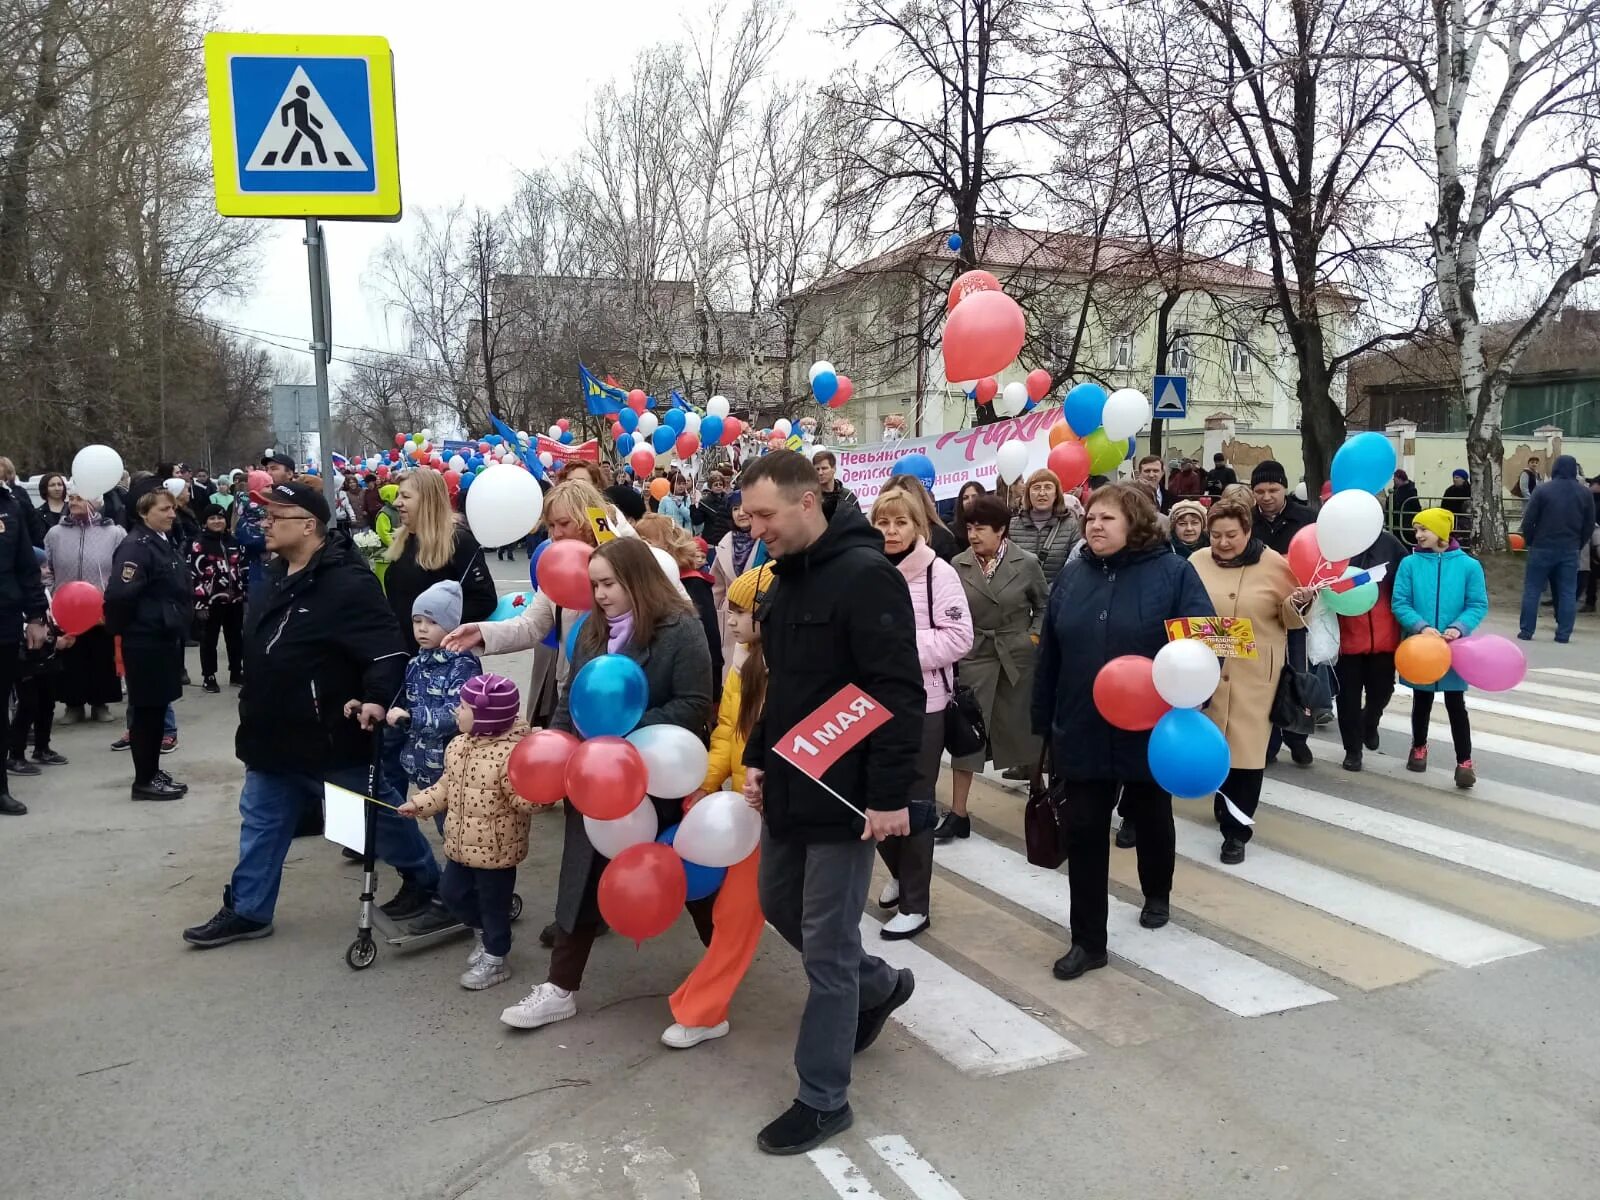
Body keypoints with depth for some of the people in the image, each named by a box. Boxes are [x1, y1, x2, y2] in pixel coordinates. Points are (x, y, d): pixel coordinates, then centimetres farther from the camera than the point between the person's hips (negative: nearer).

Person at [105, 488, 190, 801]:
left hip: (167, 638, 9)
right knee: (146, 709, -1)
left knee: (158, 707, 15)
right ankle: (144, 780, 8)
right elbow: (120, 594, -26)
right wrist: (124, 630, -13)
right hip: (145, 641, -9)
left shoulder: (167, 544, 13)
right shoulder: (135, 546, -16)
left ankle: (153, 772, 25)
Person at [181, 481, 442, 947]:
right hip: (273, 734, 9)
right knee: (261, 822, 16)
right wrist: (253, 706, 24)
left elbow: (388, 650, -27)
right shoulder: (277, 574, 7)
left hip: (330, 737, -9)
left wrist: (376, 698, -41)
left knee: (375, 813, 8)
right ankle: (247, 910, 29)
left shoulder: (348, 583, -23)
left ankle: (424, 879, 28)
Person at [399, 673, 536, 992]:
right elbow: (446, 786, 15)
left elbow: (526, 800, -28)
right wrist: (418, 804, 12)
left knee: (493, 904, 8)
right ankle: (482, 933, 45)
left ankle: (494, 960, 27)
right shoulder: (458, 745, 0)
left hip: (496, 849, -8)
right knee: (452, 893, 21)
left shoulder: (511, 753, -26)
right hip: (461, 844, 8)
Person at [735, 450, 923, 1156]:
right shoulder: (788, 579, 10)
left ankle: (823, 1100, 19)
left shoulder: (864, 574, -18)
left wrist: (890, 795, -23)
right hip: (791, 785, 9)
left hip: (846, 793, -9)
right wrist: (759, 759, 12)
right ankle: (879, 986, 44)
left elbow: (899, 695, -22)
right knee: (779, 904, 22)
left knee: (826, 947, 1)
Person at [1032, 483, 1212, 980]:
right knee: (1083, 832, 1)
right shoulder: (1072, 576, 3)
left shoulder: (1173, 572, -8)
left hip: (1151, 731, -2)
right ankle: (1088, 940, 11)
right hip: (1082, 731, 2)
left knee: (1152, 819, 20)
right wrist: (1044, 722, 7)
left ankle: (1157, 894, 48)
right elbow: (1049, 654, 6)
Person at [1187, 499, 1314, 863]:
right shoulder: (1197, 562, 2)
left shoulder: (1274, 564, -5)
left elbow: (1291, 620, 3)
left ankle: (1235, 829, 9)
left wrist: (1298, 603, -18)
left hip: (1254, 674, -3)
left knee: (1246, 746, -1)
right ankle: (1225, 806, 38)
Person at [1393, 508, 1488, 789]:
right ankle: (1419, 747, 37)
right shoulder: (1410, 564, -6)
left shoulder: (1468, 565, -7)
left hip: (1454, 649, -1)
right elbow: (1400, 603, -6)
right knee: (1421, 700, 17)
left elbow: (1479, 605, -4)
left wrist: (1459, 628, -19)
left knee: (1455, 703, 3)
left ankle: (1464, 761, 12)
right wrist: (1421, 627, -20)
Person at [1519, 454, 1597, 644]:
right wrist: (1578, 545, 19)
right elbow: (1589, 525, 8)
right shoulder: (1585, 492, 5)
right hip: (1570, 550, 3)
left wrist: (1530, 542, 7)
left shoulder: (1543, 489, -7)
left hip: (1543, 548, -3)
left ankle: (1526, 631, 2)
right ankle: (1563, 634, 5)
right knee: (1568, 592, 7)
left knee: (1532, 589, 3)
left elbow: (1528, 521, -8)